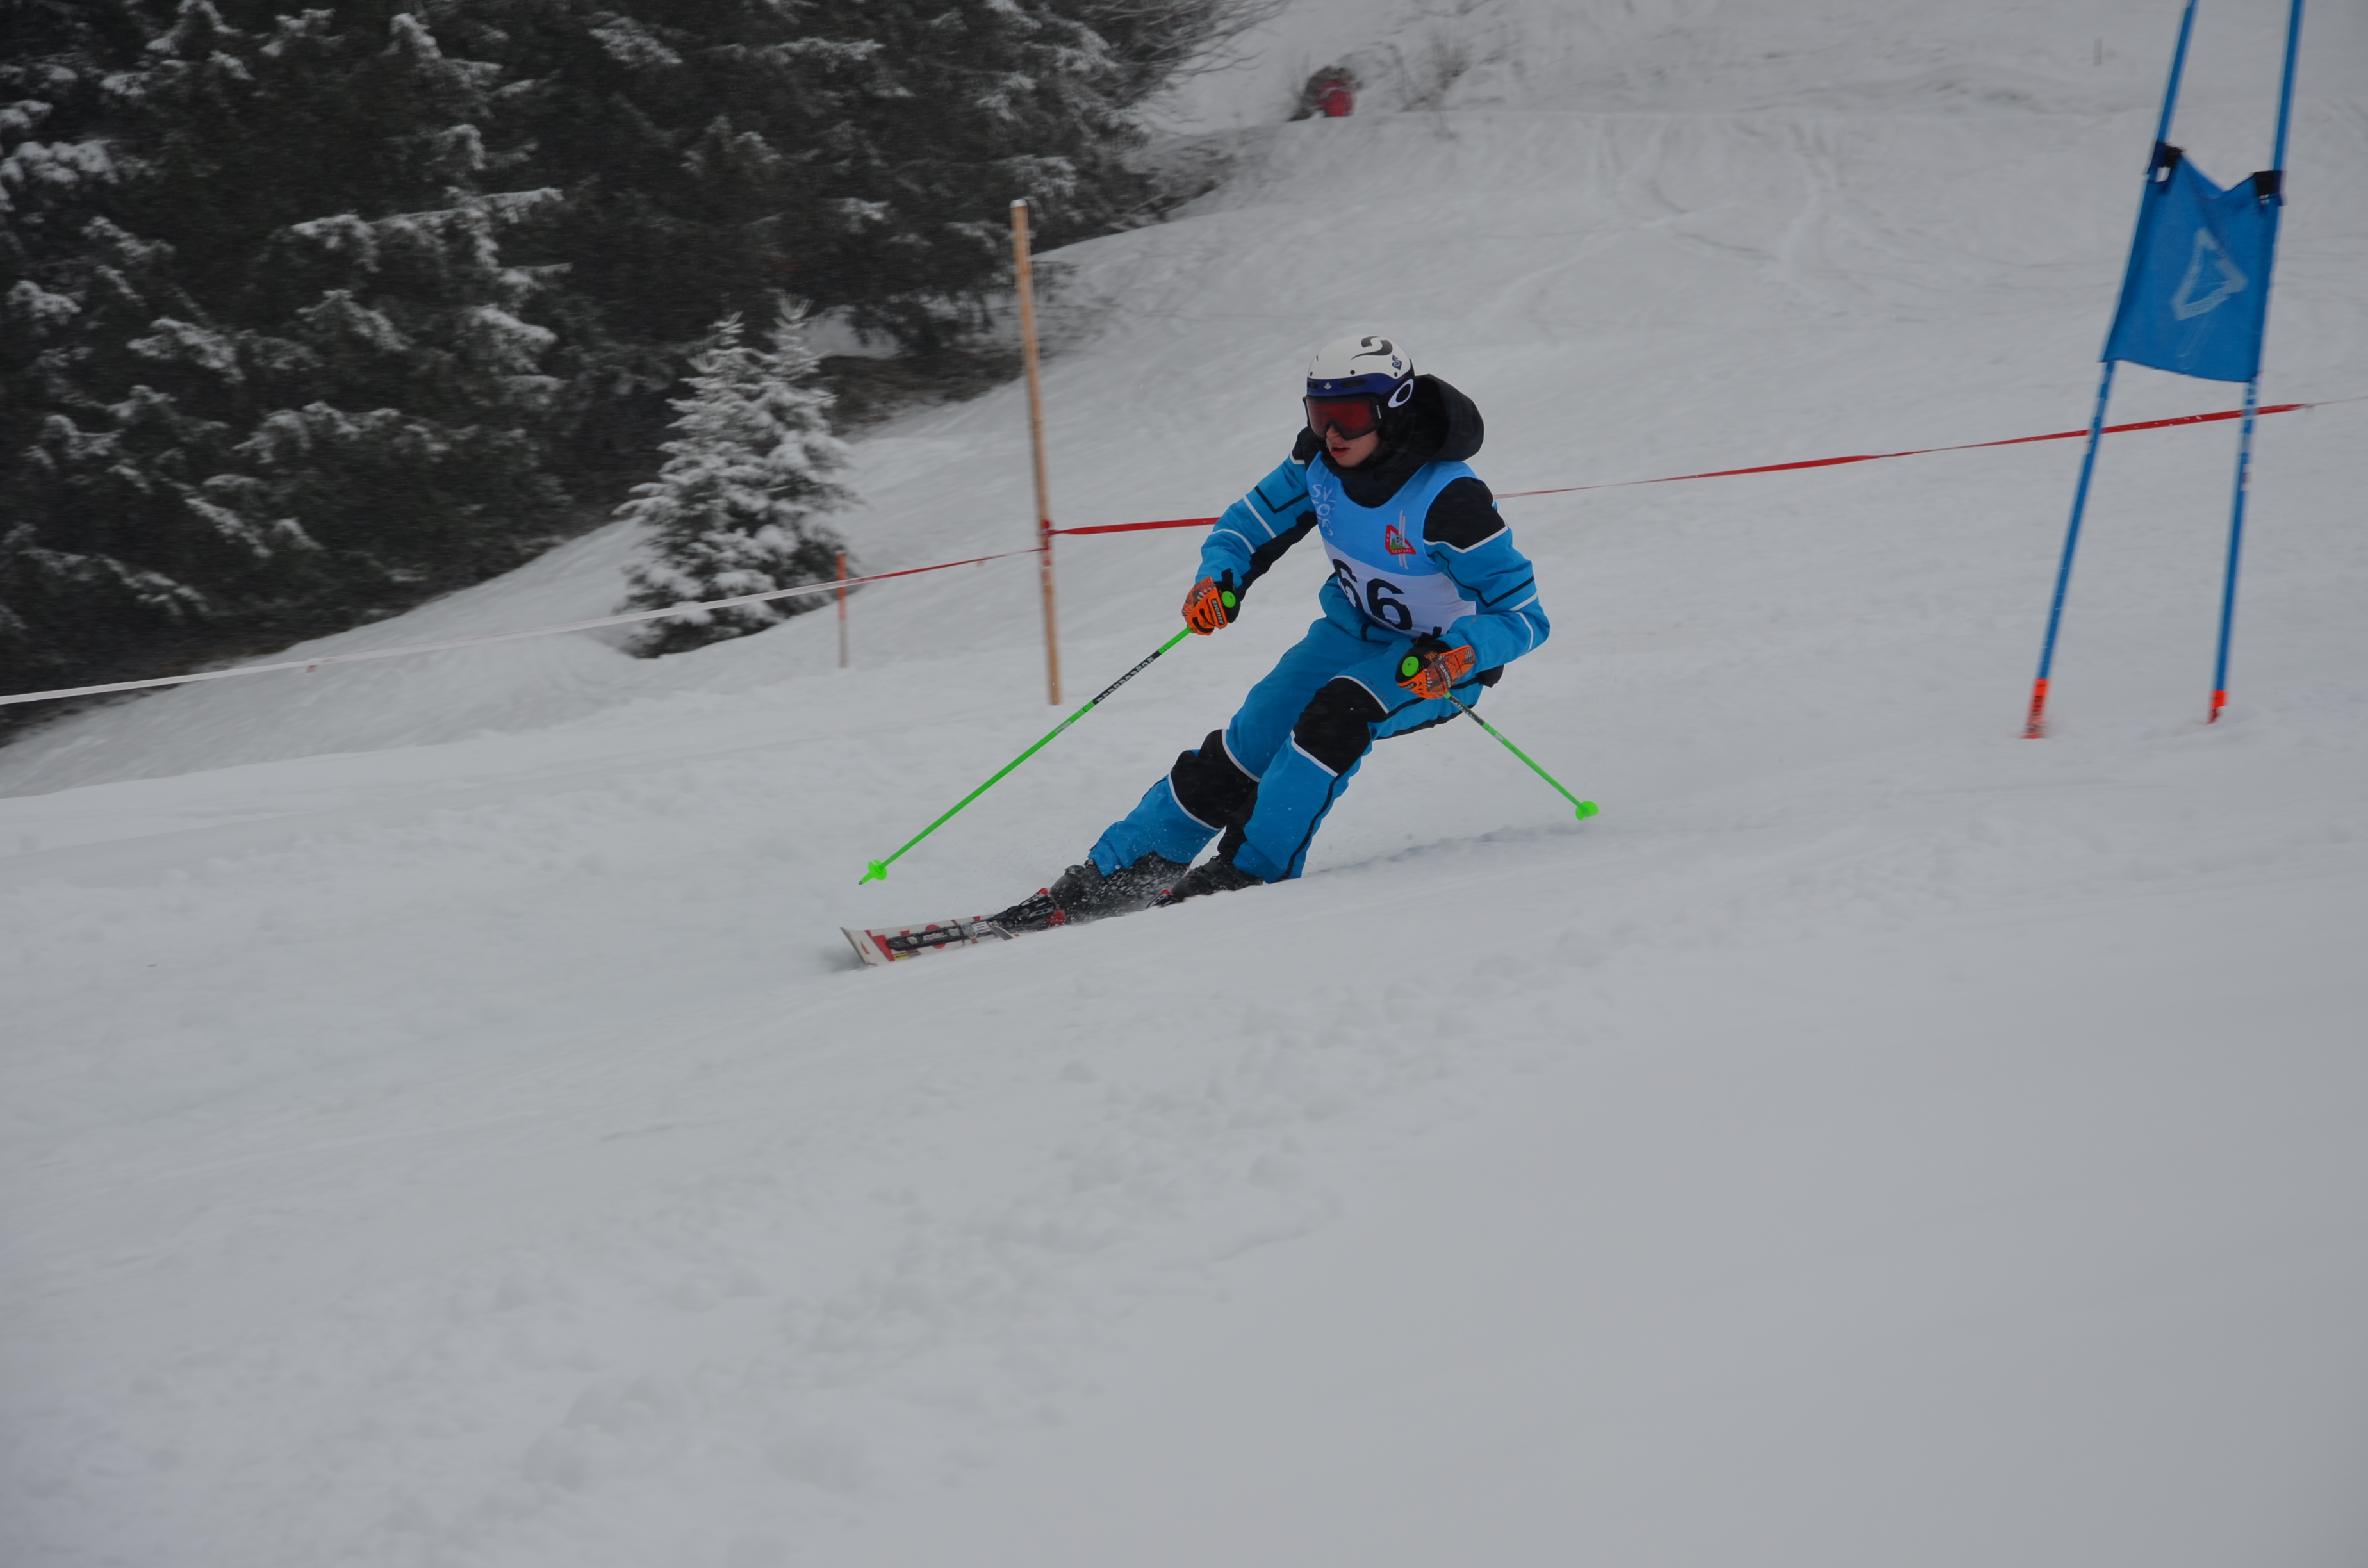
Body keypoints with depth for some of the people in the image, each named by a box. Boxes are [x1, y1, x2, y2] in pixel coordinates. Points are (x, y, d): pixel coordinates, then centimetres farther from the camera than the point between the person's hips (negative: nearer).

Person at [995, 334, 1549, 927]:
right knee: (1247, 744, -7)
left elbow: (1524, 617, -26)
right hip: (1355, 629, 5)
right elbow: (1245, 529, -1)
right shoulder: (1318, 462, -15)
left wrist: (1453, 658, -44)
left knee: (1336, 714, -33)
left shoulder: (1448, 499, -31)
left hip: (1442, 660, -5)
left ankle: (1253, 871, -23)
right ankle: (1111, 875, -2)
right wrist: (1218, 580, -23)